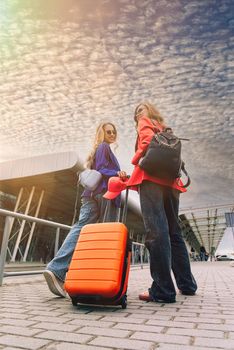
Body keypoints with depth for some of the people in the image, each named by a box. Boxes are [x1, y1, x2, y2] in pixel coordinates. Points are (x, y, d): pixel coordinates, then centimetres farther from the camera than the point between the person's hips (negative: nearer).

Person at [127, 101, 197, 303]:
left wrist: (136, 160, -1)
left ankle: (163, 290, -13)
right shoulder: (165, 129, 31)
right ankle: (187, 284, 19)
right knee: (174, 232, 11)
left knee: (156, 232, -13)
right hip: (171, 182, 7)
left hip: (151, 178, -7)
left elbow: (148, 140, -9)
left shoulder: (144, 122, 13)